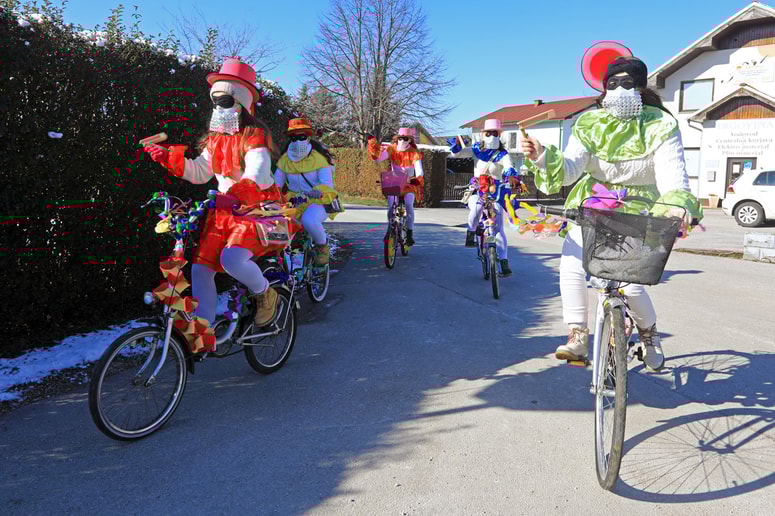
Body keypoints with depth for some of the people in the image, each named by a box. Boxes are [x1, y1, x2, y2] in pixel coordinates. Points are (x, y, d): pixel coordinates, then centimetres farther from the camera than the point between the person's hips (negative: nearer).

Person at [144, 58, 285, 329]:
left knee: (232, 259, -31)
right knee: (200, 269, -1)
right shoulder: (215, 139, 15)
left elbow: (256, 174, -26)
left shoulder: (254, 135, -10)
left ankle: (265, 293, 0)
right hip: (225, 209, 7)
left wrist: (233, 195, -42)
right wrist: (169, 158, 5)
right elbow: (200, 173, 18)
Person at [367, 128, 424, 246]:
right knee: (391, 206, -20)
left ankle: (410, 234, -14)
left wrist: (418, 179, -43)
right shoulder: (392, 149, -2)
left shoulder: (414, 153, -8)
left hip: (409, 184, -1)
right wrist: (372, 142, -29)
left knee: (409, 205, -24)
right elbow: (378, 157, -17)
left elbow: (419, 170, -21)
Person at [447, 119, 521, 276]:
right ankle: (470, 235, -12)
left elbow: (509, 167, -24)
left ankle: (504, 262, -5)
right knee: (477, 206, -35)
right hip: (477, 191, 1)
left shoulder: (502, 154, -4)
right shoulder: (477, 149, 5)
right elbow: (457, 154, 0)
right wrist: (456, 144, -21)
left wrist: (511, 176, -46)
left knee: (499, 227, -8)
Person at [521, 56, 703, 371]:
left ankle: (648, 333, 20)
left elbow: (672, 172, -20)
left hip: (638, 212, -2)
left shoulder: (660, 126, -8)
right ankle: (577, 338, -9)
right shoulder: (589, 124, -1)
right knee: (571, 265, -23)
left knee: (630, 282, -15)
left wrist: (677, 203, -42)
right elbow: (570, 168, -13)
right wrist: (542, 157, -34)